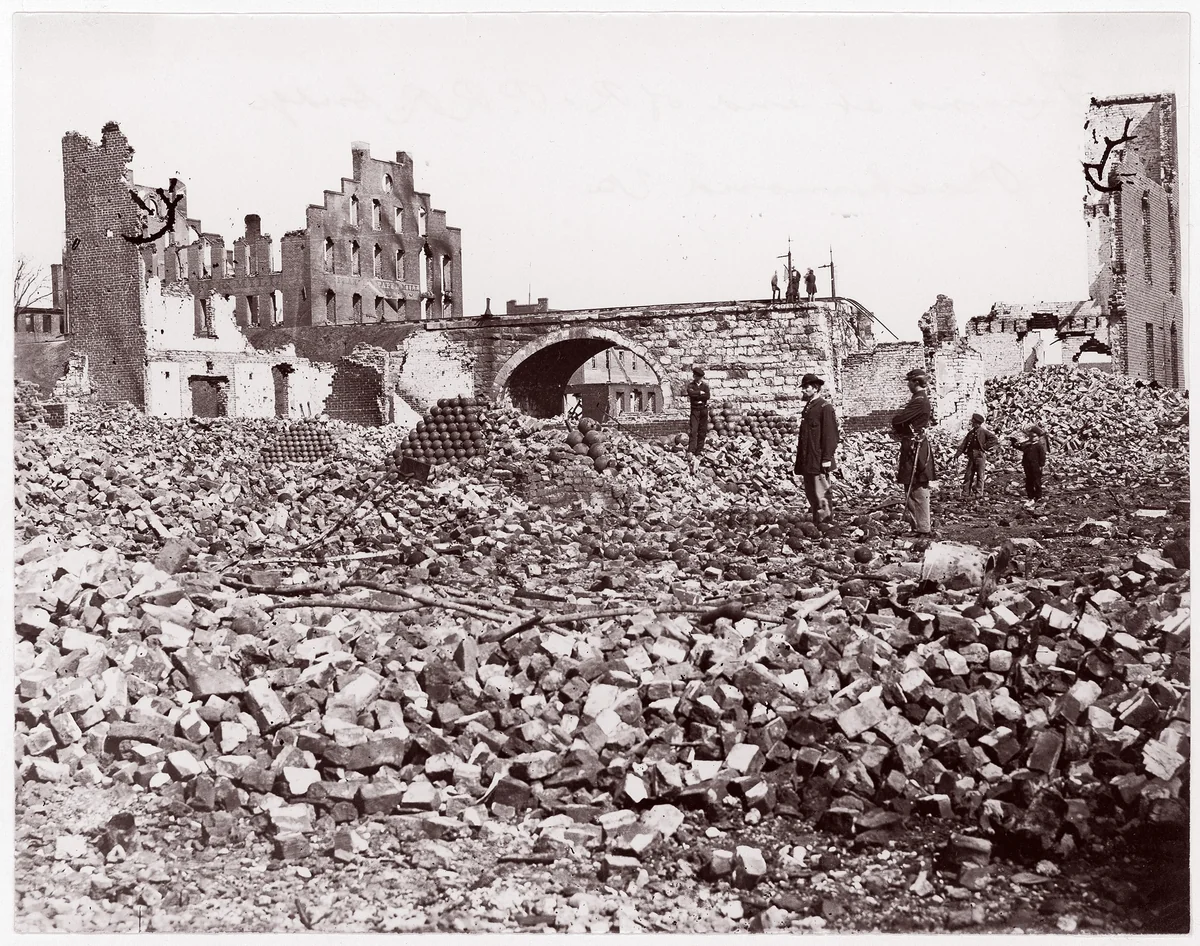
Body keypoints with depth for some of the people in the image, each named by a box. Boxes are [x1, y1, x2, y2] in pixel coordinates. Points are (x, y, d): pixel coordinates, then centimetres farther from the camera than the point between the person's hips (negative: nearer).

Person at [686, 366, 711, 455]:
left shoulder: (705, 385, 7)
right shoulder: (691, 384, 5)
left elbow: (707, 396, -8)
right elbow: (690, 393, -16)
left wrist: (695, 395, -9)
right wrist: (700, 393, -10)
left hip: (704, 409, 2)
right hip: (695, 409, -2)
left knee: (702, 431, 4)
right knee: (693, 430, -12)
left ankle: (699, 451, 10)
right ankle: (690, 451, -18)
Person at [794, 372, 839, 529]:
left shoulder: (825, 407, -9)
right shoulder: (808, 407, 17)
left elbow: (830, 435, -14)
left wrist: (826, 459, -17)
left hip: (818, 461, -9)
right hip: (807, 461, 9)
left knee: (820, 493, -6)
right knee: (810, 493, 12)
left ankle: (825, 523, 1)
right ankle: (816, 523, 19)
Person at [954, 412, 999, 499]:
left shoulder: (983, 431, -4)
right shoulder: (971, 432, 13)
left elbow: (994, 439, -9)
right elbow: (964, 443, 10)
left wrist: (985, 446, -10)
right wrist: (958, 453, -1)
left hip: (980, 456, -6)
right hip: (971, 456, 6)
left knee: (980, 475, 0)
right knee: (968, 475, 4)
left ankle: (979, 492, 5)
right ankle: (965, 492, 6)